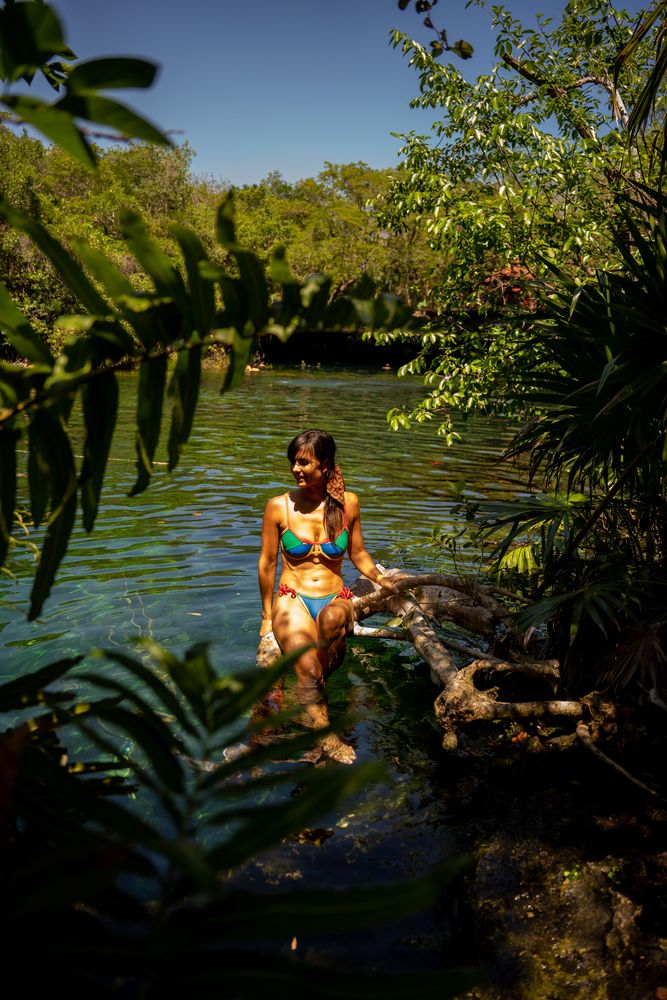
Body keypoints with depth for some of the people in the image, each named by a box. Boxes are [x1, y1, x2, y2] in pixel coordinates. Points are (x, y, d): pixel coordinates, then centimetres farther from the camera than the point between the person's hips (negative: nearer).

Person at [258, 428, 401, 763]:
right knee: (307, 663, -33)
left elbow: (358, 553, 16)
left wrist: (379, 578, 1)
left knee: (333, 617, -38)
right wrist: (267, 615, 10)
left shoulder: (347, 503, 2)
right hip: (292, 600, -1)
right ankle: (324, 734, -31)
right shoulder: (279, 506, -2)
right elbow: (267, 563, 6)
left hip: (335, 600, 1)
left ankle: (310, 706, -25)